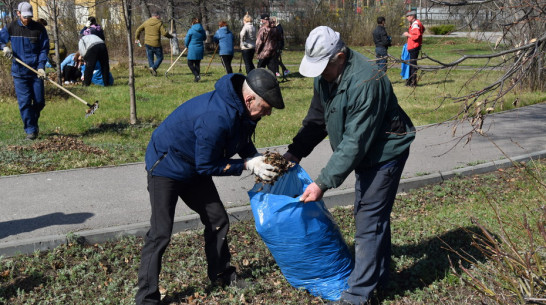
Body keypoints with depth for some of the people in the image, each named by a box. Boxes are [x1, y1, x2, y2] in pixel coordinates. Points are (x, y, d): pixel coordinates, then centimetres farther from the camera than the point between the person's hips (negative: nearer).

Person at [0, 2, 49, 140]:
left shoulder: (39, 28, 0)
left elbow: (44, 48, 2)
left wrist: (41, 66, -9)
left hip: (36, 71, 0)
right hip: (19, 71, 0)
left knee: (39, 101, 4)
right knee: (24, 102, -4)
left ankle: (33, 122, 31)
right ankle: (30, 130, 4)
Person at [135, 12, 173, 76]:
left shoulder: (146, 22, 6)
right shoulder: (159, 23, -8)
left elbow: (138, 30, 10)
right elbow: (164, 33, -14)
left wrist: (137, 38, 22)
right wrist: (170, 36, 4)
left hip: (147, 43, 4)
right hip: (156, 44, -4)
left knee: (150, 58, 13)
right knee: (160, 57, 8)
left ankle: (153, 72, 11)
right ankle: (153, 67, -14)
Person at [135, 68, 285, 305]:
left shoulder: (242, 109, -10)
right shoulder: (216, 118, -38)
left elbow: (243, 141, 8)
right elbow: (206, 166, -28)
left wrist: (258, 159, -11)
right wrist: (247, 165, -25)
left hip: (193, 168, 9)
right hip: (166, 167, -9)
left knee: (218, 220, 12)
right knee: (160, 232, -10)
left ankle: (221, 275, 30)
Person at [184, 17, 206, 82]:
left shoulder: (191, 30, -11)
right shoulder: (202, 30, 3)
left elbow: (186, 41, -3)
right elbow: (204, 38, 21)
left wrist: (188, 46, 16)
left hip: (192, 49, -5)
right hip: (200, 49, 5)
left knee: (190, 64, 4)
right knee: (197, 63, 14)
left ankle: (196, 75, -13)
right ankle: (197, 77, 16)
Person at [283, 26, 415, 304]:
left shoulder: (366, 83, -33)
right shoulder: (326, 75, -4)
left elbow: (354, 143, -33)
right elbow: (316, 119, 7)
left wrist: (323, 182, -33)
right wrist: (292, 154, -1)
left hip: (385, 153, -9)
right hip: (366, 154, 9)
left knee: (369, 221, -7)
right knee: (368, 213, 19)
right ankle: (379, 274, 36)